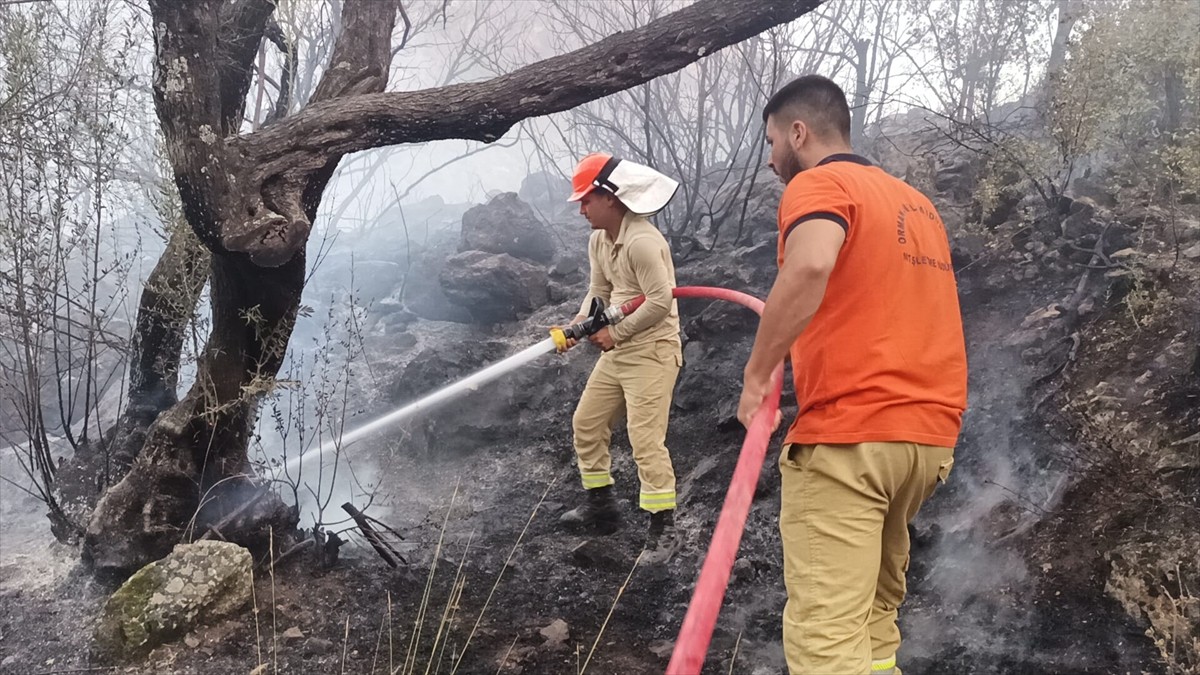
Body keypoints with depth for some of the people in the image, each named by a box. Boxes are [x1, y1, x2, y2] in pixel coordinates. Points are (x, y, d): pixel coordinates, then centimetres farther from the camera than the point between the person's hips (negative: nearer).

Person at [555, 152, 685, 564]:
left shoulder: (642, 242, -22)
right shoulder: (598, 240, 8)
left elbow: (661, 301, -25)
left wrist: (617, 333, -16)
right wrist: (579, 325, -7)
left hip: (651, 349, -10)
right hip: (617, 349, 10)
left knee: (645, 438, -12)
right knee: (586, 423, 15)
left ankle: (664, 528, -2)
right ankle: (600, 506, 31)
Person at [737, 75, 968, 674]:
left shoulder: (818, 184, -5)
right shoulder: (916, 201, 20)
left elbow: (809, 267, -26)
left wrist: (756, 375, -19)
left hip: (846, 438, -8)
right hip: (929, 435, 9)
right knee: (875, 614, 20)